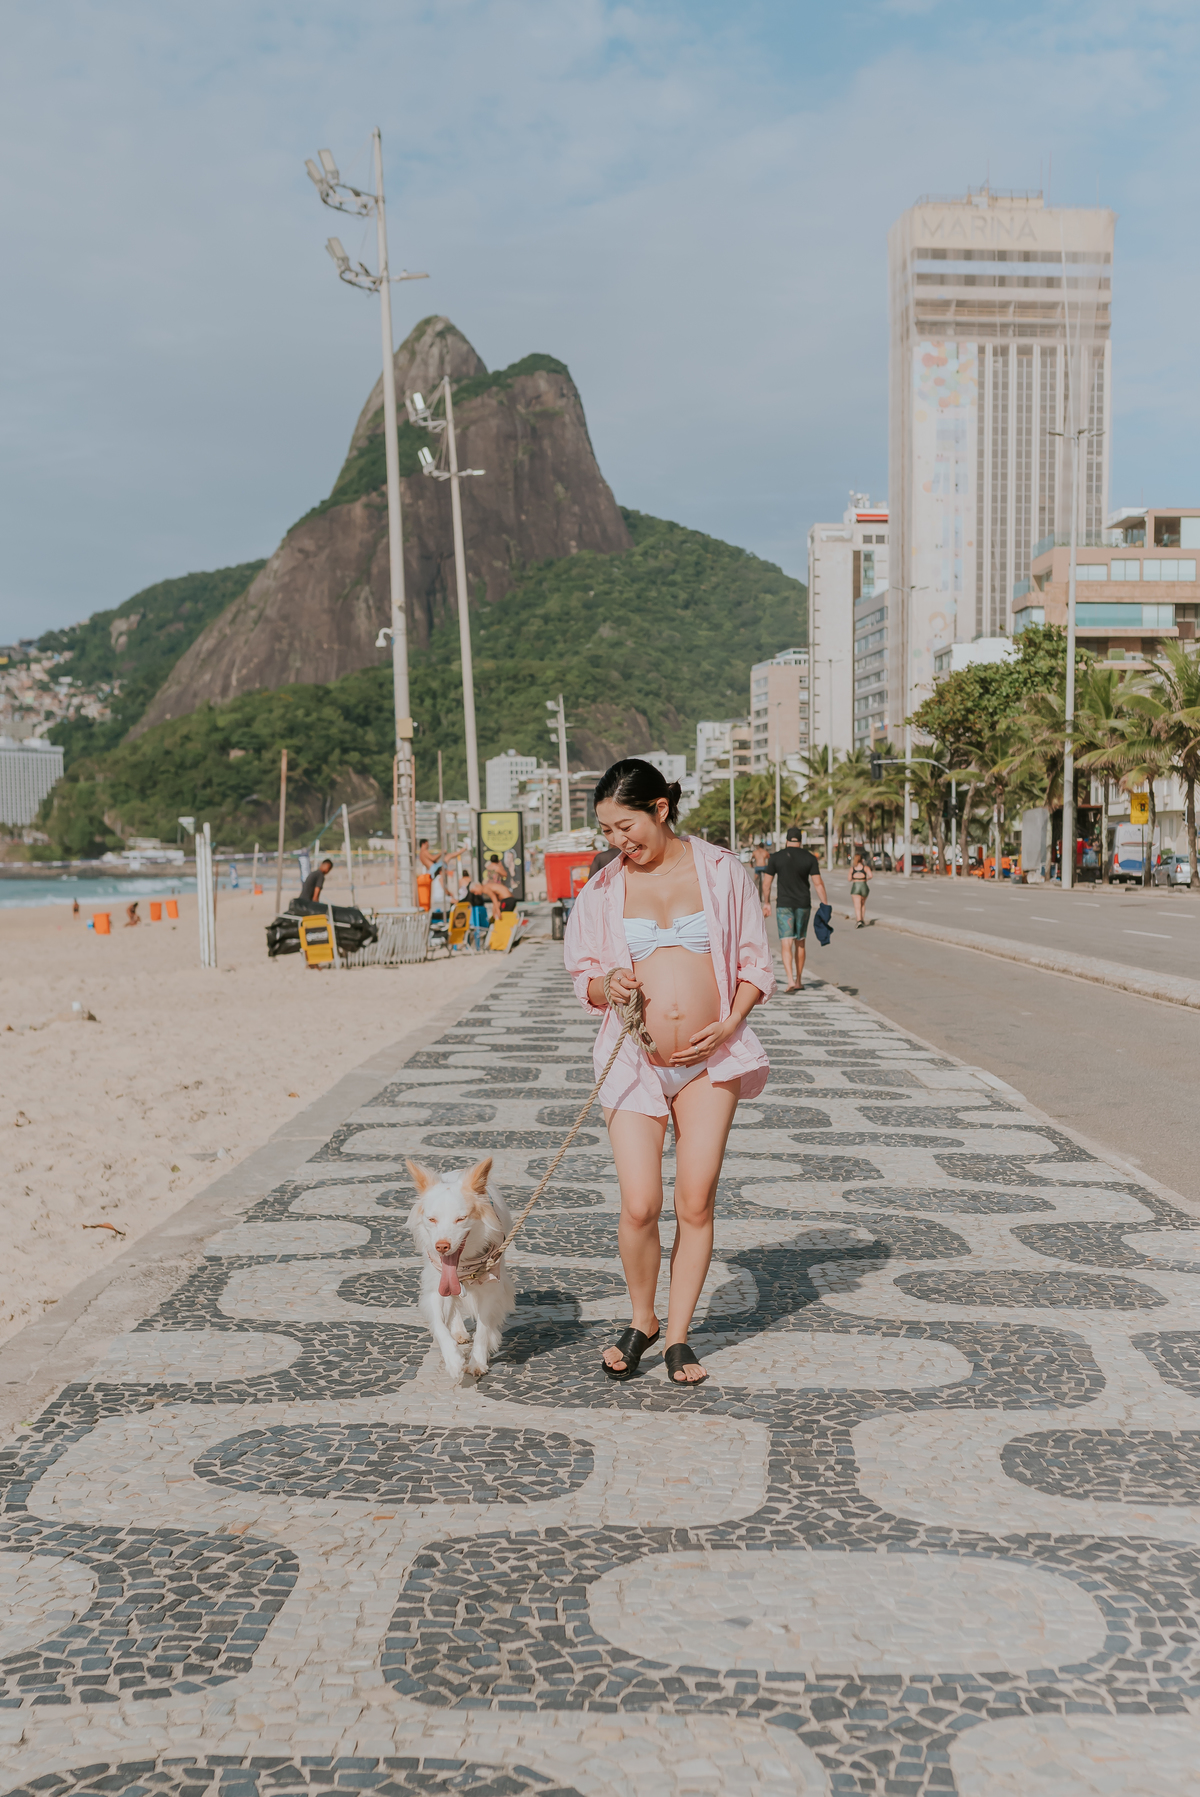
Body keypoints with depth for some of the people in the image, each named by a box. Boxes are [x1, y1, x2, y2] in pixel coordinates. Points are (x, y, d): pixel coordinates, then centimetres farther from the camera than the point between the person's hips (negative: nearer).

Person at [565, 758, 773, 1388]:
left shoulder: (721, 871, 2)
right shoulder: (602, 891, 5)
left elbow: (755, 961, 6)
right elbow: (583, 976, 12)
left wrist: (729, 1024, -9)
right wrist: (607, 986, -11)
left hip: (709, 1062, 0)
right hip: (635, 1063, 0)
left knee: (696, 1203, 2)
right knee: (639, 1206, -7)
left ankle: (678, 1337, 18)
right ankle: (641, 1321, 19)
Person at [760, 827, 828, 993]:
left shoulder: (777, 857, -2)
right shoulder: (810, 858, 0)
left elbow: (766, 882, 0)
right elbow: (818, 883, -5)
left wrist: (766, 903, 11)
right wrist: (825, 905, -2)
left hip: (784, 904, -2)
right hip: (804, 904, 2)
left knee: (786, 943, -6)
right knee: (800, 943, 16)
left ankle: (790, 980, -23)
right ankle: (799, 980, 23)